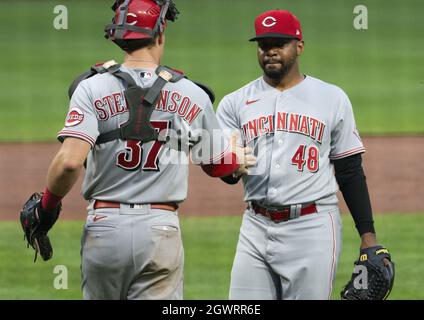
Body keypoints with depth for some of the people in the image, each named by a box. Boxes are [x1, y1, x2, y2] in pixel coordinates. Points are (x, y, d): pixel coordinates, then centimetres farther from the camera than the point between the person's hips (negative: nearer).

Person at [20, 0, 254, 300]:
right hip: (161, 229, 0)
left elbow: (70, 162, -17)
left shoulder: (92, 88, -4)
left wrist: (48, 204, 0)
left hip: (104, 224, 0)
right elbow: (218, 165, 14)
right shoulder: (192, 95, 2)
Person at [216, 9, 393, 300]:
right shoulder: (236, 103, 9)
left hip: (314, 231, -2)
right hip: (256, 229, 2)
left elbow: (351, 172, 7)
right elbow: (229, 174, 2)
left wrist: (368, 236, 1)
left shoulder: (332, 99, 6)